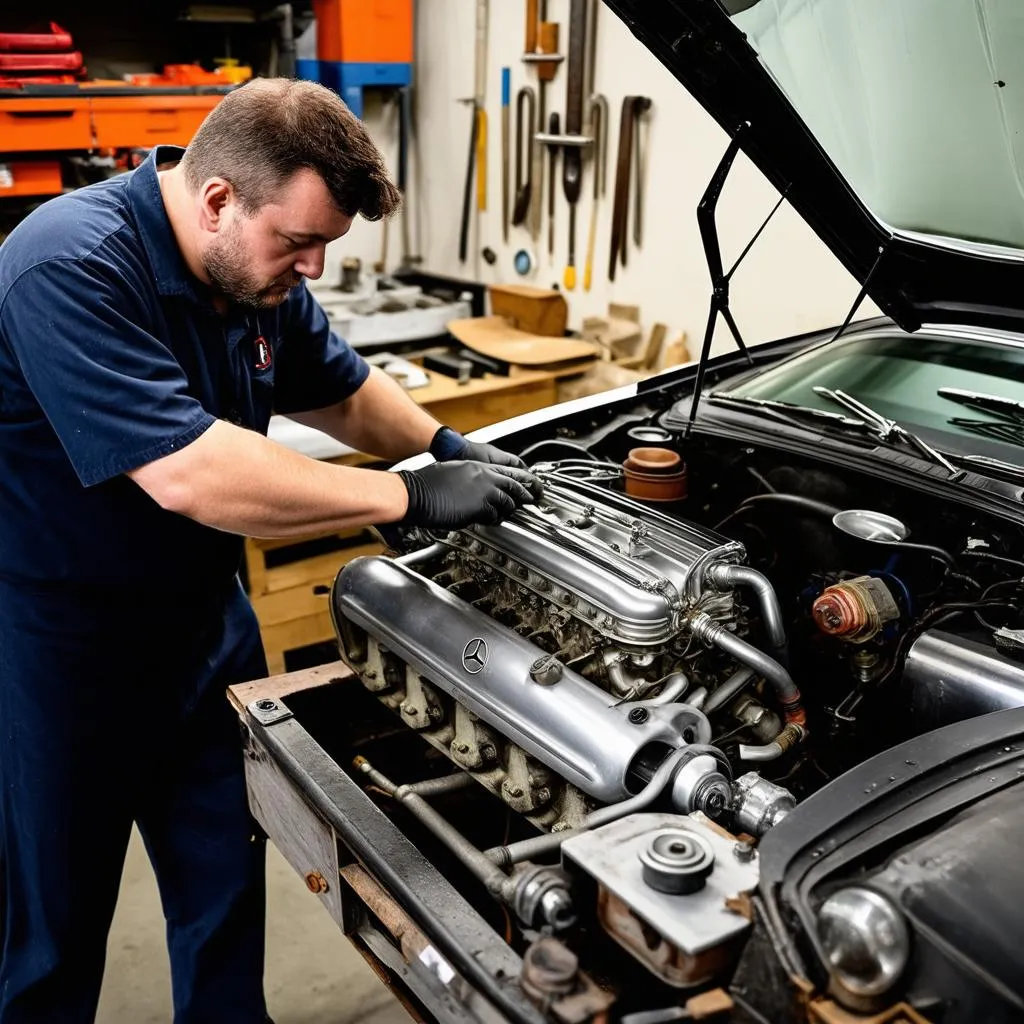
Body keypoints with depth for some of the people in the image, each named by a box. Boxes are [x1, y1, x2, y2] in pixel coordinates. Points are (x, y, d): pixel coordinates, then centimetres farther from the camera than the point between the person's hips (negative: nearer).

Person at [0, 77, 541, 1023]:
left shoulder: (256, 268, -2)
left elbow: (341, 389, 14)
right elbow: (189, 474, -36)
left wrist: (447, 444, -4)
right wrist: (412, 497, -32)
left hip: (203, 619, 7)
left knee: (227, 875, 19)